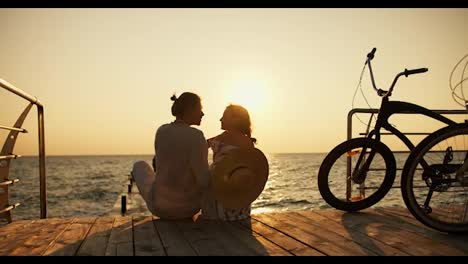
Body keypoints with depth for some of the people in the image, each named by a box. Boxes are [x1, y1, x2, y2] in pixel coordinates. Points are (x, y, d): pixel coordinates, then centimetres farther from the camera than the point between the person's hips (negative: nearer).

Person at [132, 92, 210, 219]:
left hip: (159, 205, 2)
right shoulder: (196, 136, -21)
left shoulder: (161, 131, -6)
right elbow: (204, 181, -23)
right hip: (189, 207, -1)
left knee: (139, 165, 31)